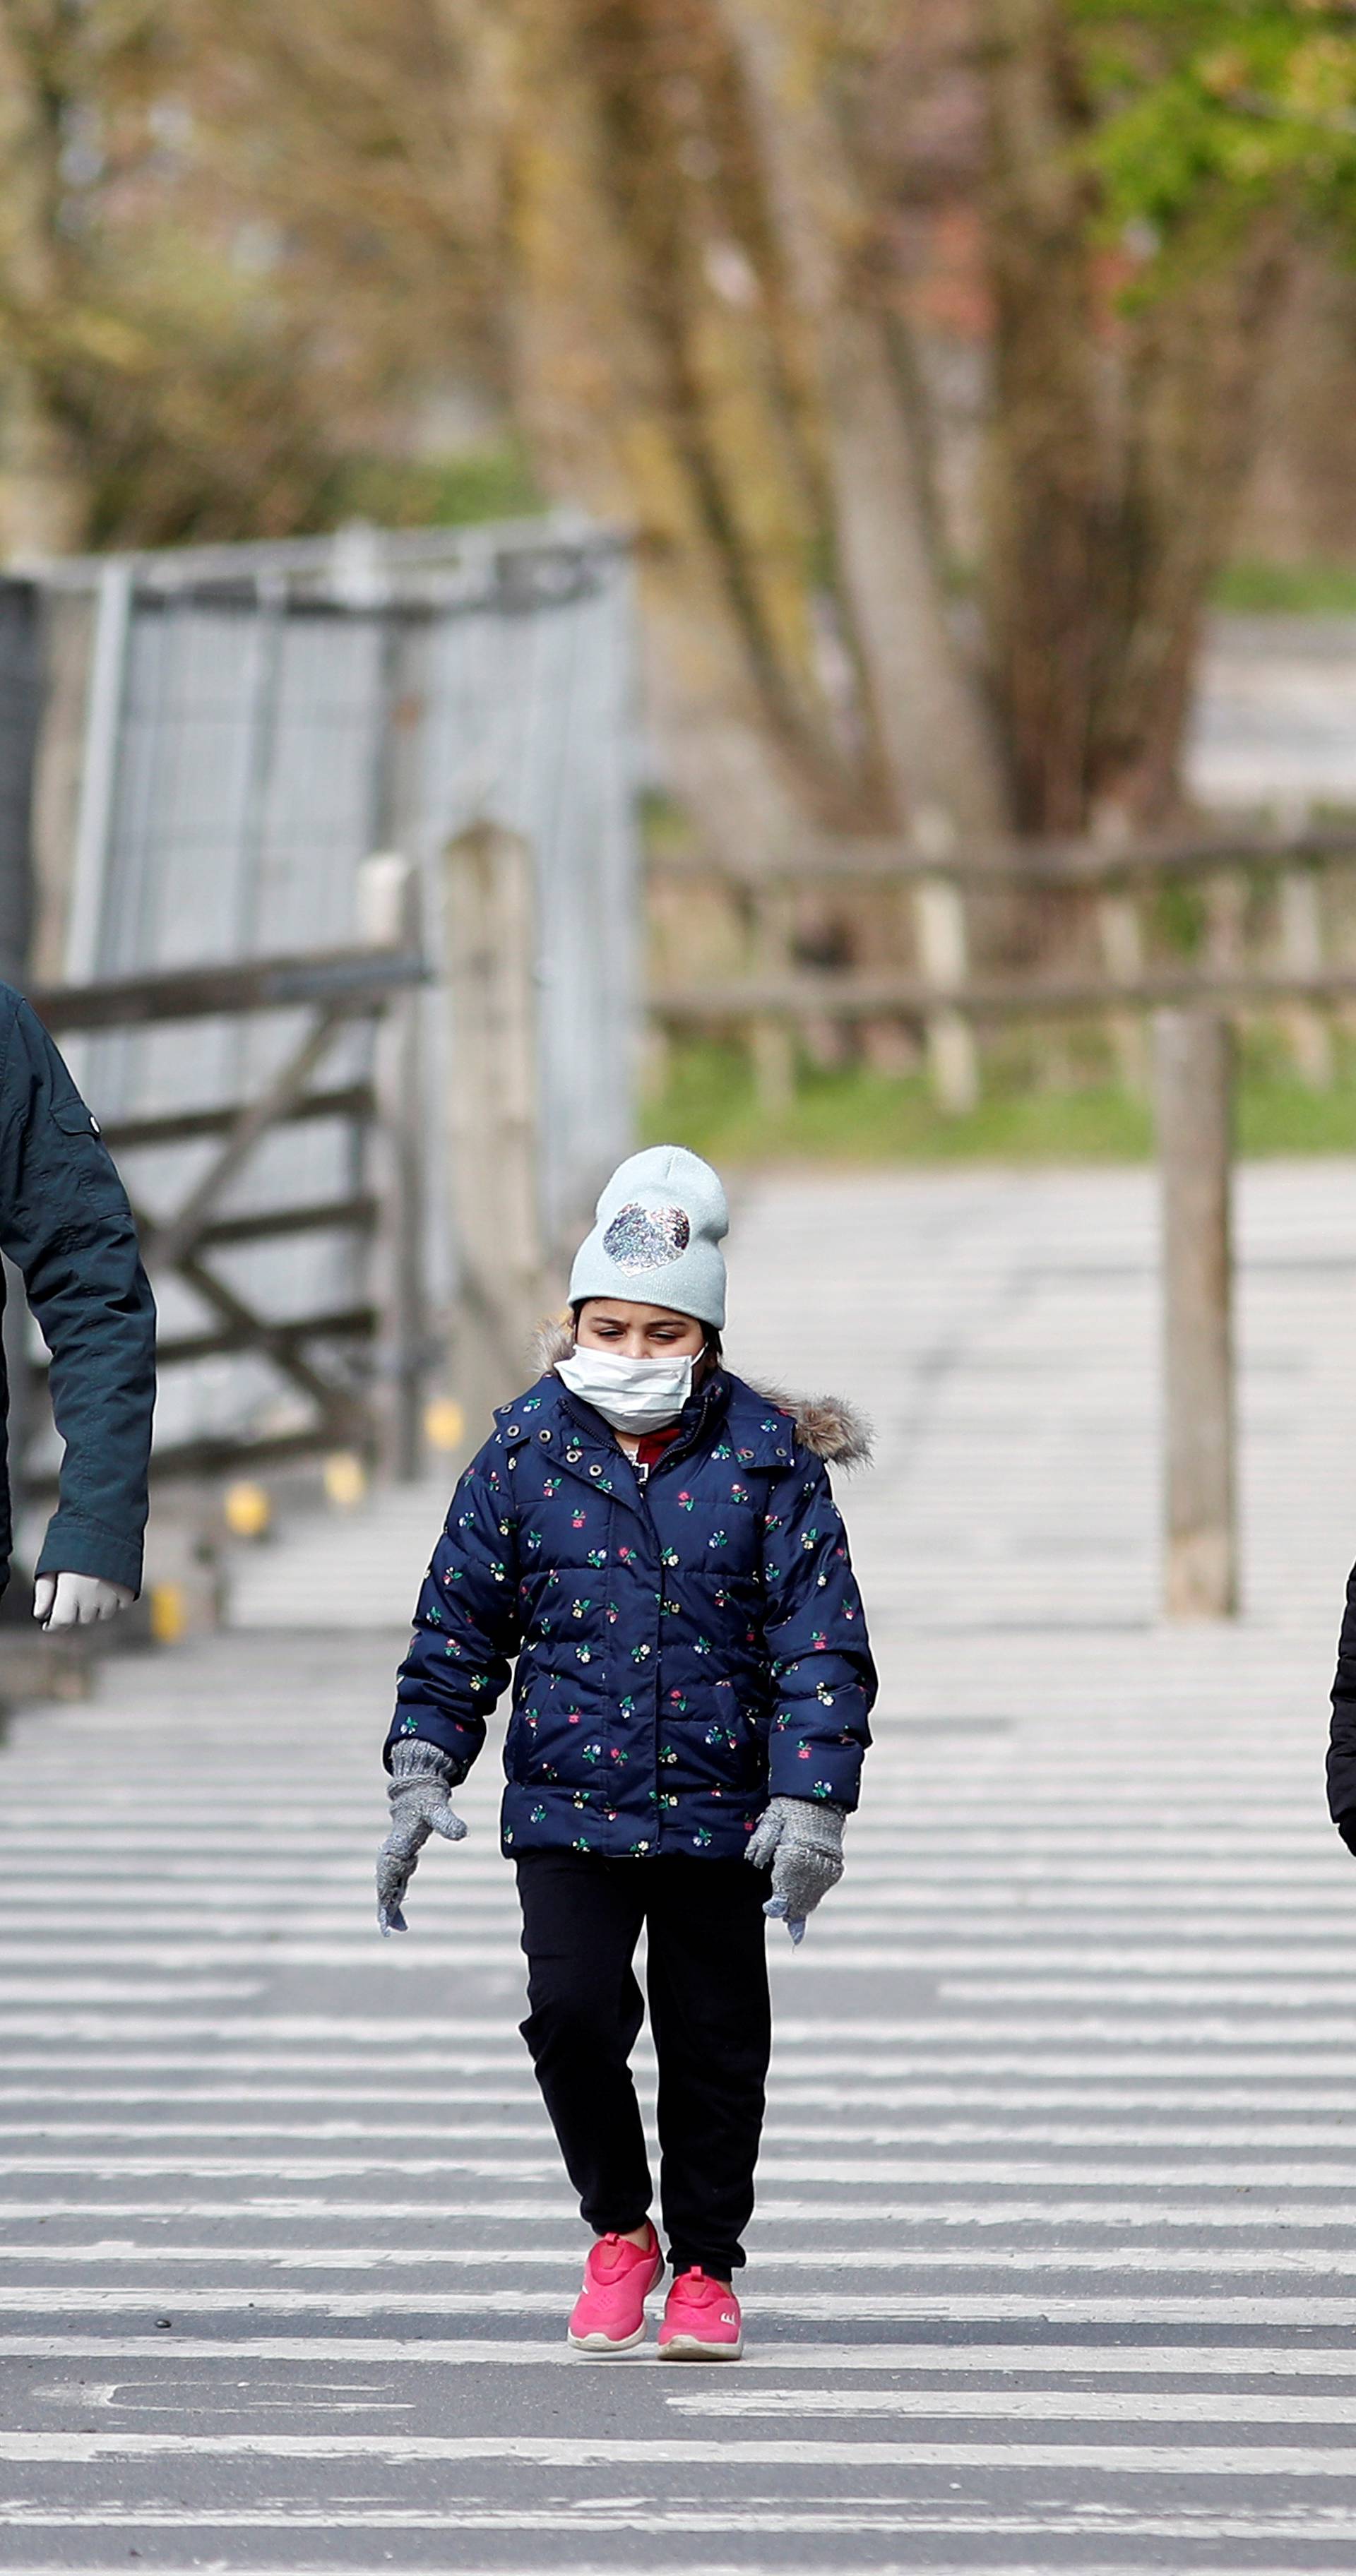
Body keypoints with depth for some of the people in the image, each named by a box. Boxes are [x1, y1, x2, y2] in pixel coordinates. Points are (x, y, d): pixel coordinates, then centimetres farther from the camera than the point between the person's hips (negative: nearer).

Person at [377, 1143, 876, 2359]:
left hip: (719, 1808, 0)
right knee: (572, 2008, -15)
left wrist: (810, 1802, -12)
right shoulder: (527, 1451, 0)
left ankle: (704, 2265, 24)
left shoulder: (767, 1457, -3)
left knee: (715, 2041, 6)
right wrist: (423, 1775, 1)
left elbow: (823, 1643, -4)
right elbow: (459, 1626, 8)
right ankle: (619, 2228, 8)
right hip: (569, 1801, 0)